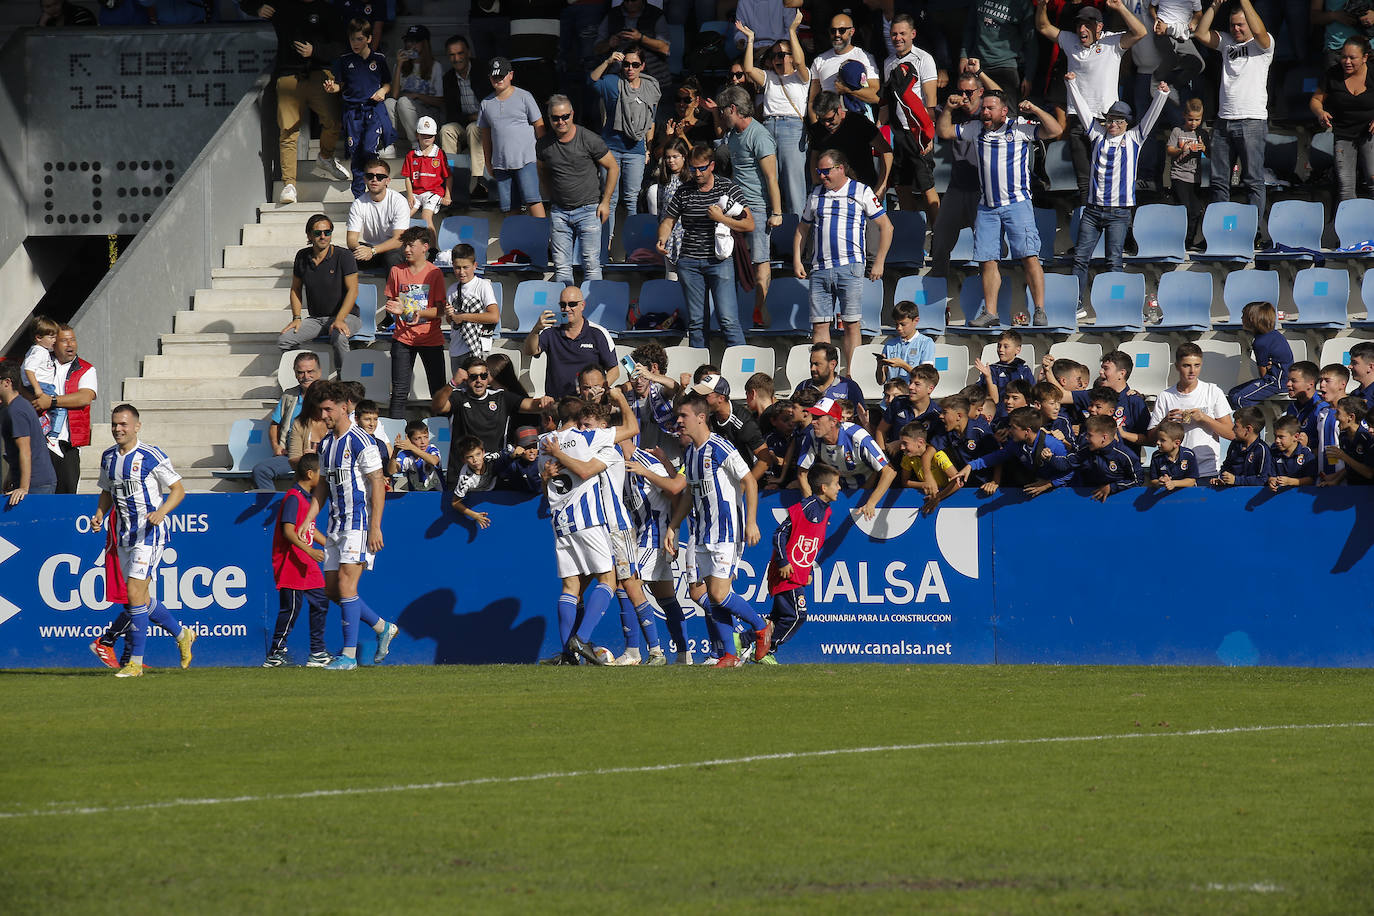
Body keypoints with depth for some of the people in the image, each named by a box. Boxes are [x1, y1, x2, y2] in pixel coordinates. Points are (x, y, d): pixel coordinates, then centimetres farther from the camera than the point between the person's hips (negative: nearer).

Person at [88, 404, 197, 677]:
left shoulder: (151, 456, -10)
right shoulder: (108, 458, 10)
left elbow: (178, 489, -6)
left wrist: (161, 511, -22)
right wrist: (100, 515, 5)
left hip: (150, 531, -7)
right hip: (124, 534, 7)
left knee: (135, 592, -16)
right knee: (141, 598, 11)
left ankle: (136, 662, -12)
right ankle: (182, 635, 35)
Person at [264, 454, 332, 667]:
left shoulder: (306, 498, 17)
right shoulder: (293, 498, -14)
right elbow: (288, 530, -24)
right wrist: (309, 550, -32)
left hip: (306, 564, 10)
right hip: (291, 563, -10)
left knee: (321, 602, 9)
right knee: (292, 606, -9)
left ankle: (318, 653, 14)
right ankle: (275, 653, -2)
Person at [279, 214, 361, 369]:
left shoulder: (343, 256, -10)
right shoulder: (302, 257, 4)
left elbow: (352, 290, -14)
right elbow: (296, 289, 16)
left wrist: (339, 320, -25)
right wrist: (297, 318, 2)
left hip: (345, 315, -5)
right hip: (315, 318, 5)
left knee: (339, 337, -39)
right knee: (283, 340, -17)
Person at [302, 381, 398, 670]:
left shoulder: (361, 442, -11)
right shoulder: (326, 444, 14)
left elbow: (378, 484, -14)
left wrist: (375, 527, -19)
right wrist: (307, 520, 12)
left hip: (360, 524, -9)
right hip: (336, 524, 9)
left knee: (346, 583, -15)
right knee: (332, 588, 7)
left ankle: (349, 654, -12)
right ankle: (383, 628, 25)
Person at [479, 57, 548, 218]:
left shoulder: (524, 97, 2)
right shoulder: (486, 104, 13)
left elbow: (539, 126, 3)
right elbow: (485, 136, 18)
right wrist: (489, 165, 16)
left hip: (526, 160, -4)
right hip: (501, 164, 4)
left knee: (532, 199, -15)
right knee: (507, 207, 1)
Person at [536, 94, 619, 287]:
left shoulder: (589, 140, -10)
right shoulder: (543, 144, 1)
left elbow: (613, 167, 0)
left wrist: (605, 202, -2)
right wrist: (550, 199, 14)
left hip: (588, 210, -3)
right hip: (559, 212, 3)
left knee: (591, 265, -5)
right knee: (561, 266, 3)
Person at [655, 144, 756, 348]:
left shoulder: (728, 189, 1)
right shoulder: (683, 192, 8)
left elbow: (749, 225, 1)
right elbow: (668, 221, 16)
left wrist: (721, 218, -11)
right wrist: (662, 240, -6)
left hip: (719, 261, -3)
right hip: (689, 262, 3)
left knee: (728, 319, -11)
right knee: (695, 321, 6)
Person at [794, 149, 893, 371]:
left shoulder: (862, 192, 5)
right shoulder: (816, 195, 17)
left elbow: (886, 227, 6)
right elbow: (802, 229, 25)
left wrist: (878, 263, 0)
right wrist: (797, 261, 13)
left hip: (849, 267, -4)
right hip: (819, 269, 4)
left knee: (852, 324, -6)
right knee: (819, 325, 0)